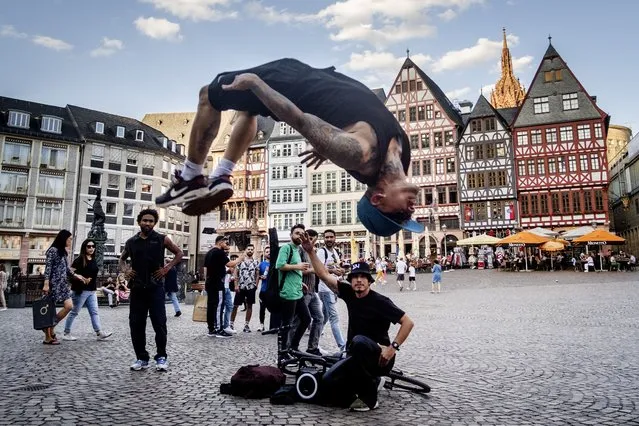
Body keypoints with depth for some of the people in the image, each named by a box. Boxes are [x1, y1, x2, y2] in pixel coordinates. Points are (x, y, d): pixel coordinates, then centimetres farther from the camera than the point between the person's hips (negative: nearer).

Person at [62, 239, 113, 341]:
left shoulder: (94, 260, 12)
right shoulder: (80, 260, -8)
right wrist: (82, 279, -21)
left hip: (91, 291, 7)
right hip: (80, 290, -7)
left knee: (94, 312, 2)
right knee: (74, 312, 3)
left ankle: (99, 333, 0)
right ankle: (66, 333, 15)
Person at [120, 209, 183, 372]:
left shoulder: (162, 239, 1)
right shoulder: (131, 242, 9)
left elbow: (179, 253, 8)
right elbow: (122, 258, 25)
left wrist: (167, 267, -4)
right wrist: (124, 270, 6)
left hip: (156, 287, -3)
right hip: (137, 288, 3)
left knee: (159, 323, -3)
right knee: (136, 324, 5)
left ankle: (161, 357, 10)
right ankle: (141, 358, 17)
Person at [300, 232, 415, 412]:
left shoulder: (380, 301, -15)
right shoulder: (349, 293, 0)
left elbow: (408, 322, -17)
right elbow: (324, 275, 0)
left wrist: (393, 348, -24)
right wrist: (311, 251, -8)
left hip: (378, 358, -5)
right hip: (357, 358, 6)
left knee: (359, 341, -37)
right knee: (328, 382, -15)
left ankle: (369, 397, -18)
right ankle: (373, 382, 11)